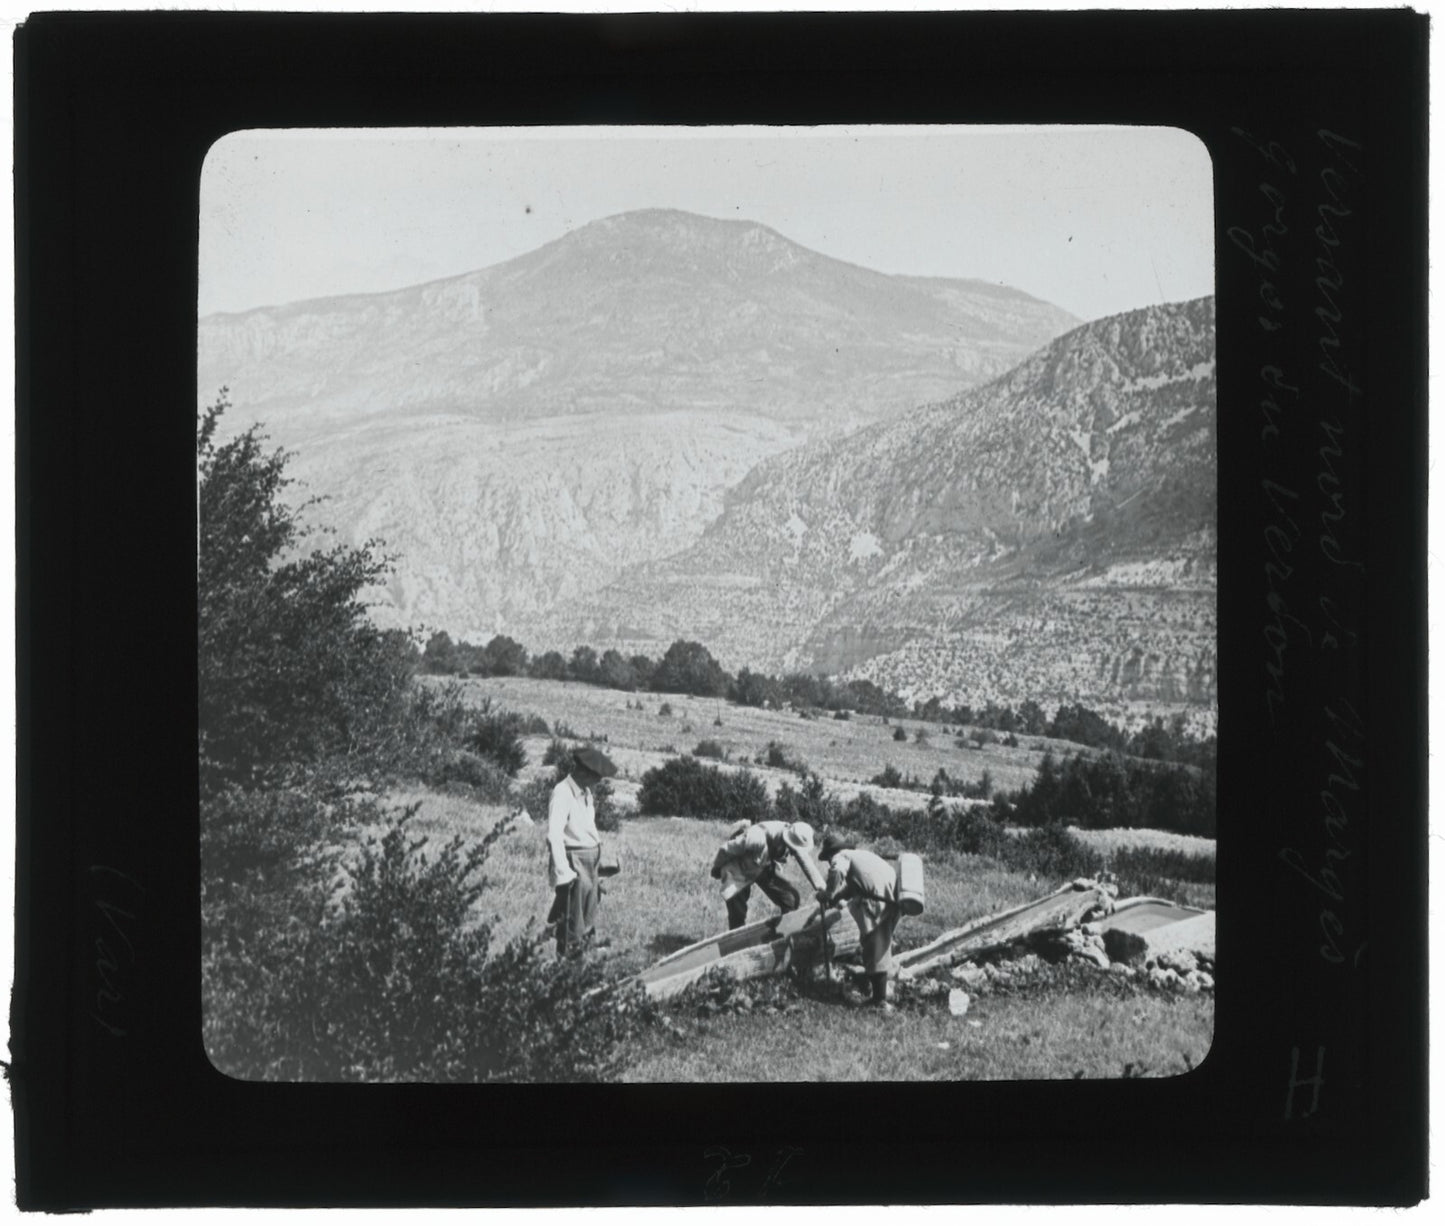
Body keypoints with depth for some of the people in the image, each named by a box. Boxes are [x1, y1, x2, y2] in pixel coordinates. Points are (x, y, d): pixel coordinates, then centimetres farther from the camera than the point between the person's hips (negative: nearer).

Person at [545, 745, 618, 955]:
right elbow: (554, 835, -24)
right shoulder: (562, 793, -19)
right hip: (573, 861, -9)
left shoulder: (586, 792, 10)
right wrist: (563, 873, -27)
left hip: (590, 860, 9)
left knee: (588, 921, 18)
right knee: (572, 929, -3)